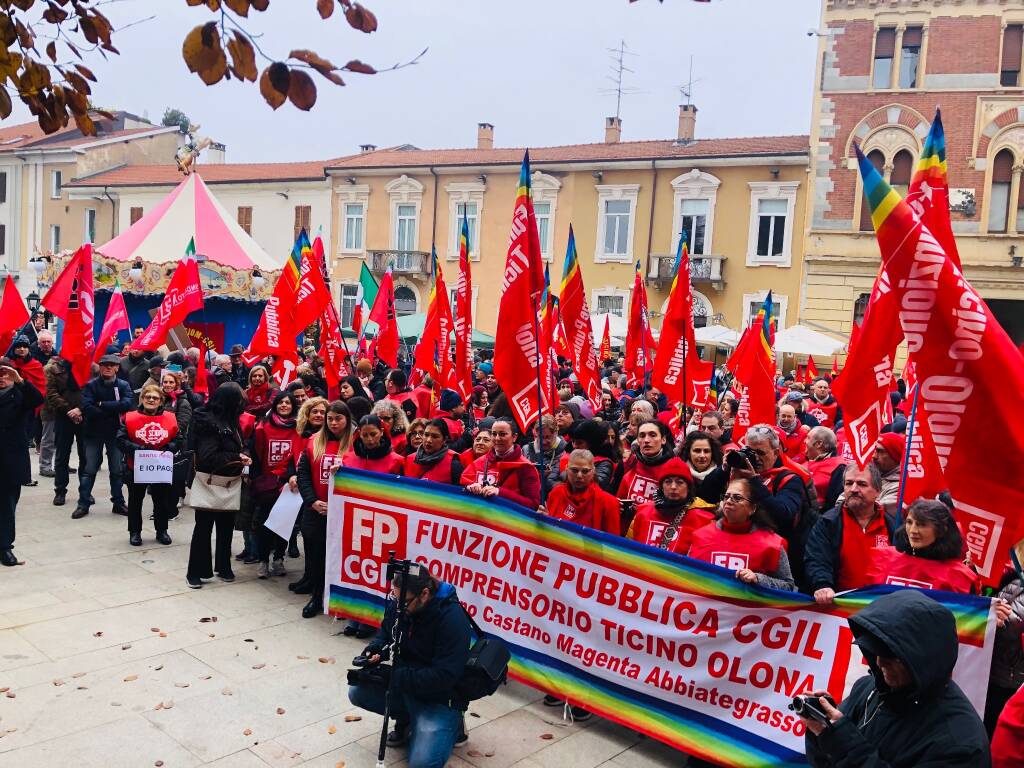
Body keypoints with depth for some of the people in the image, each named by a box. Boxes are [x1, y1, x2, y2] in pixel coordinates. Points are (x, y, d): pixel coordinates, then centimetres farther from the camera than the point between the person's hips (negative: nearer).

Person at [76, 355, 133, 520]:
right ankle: (83, 504, 9)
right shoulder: (91, 385, -2)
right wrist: (113, 411, -17)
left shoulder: (123, 386, 0)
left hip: (115, 432, 1)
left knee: (117, 469, 9)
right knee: (89, 469, 2)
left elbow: (127, 404, -18)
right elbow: (86, 407, -17)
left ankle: (118, 503, 18)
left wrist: (102, 404, -18)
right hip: (94, 432, -1)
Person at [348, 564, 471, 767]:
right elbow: (385, 634, 11)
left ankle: (452, 723, 10)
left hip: (439, 696, -7)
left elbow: (443, 676, -30)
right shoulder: (397, 604, -9)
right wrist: (374, 650, -13)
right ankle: (407, 719, 12)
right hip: (402, 684, 7)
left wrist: (393, 675, -29)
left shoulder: (453, 619, -29)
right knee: (357, 692, -10)